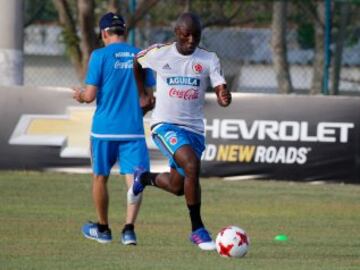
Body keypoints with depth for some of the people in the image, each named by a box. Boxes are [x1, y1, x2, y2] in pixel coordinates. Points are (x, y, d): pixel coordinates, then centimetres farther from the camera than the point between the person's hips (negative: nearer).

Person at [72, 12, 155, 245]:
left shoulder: (100, 56, -5)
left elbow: (90, 95, -8)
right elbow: (148, 98, 7)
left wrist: (80, 95, 14)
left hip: (104, 128, -1)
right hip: (134, 129, 1)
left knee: (100, 177, 14)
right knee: (133, 179, -2)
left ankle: (103, 229, 26)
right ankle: (129, 228, -19)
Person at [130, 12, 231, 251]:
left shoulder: (209, 60, -2)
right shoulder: (159, 54, -4)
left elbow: (221, 91, -13)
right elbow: (136, 63, 17)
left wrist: (225, 97, -36)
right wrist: (143, 94, 18)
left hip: (195, 129, 4)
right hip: (166, 125, -4)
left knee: (177, 186, 13)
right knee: (192, 165, -29)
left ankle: (145, 177, 49)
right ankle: (198, 230, -20)